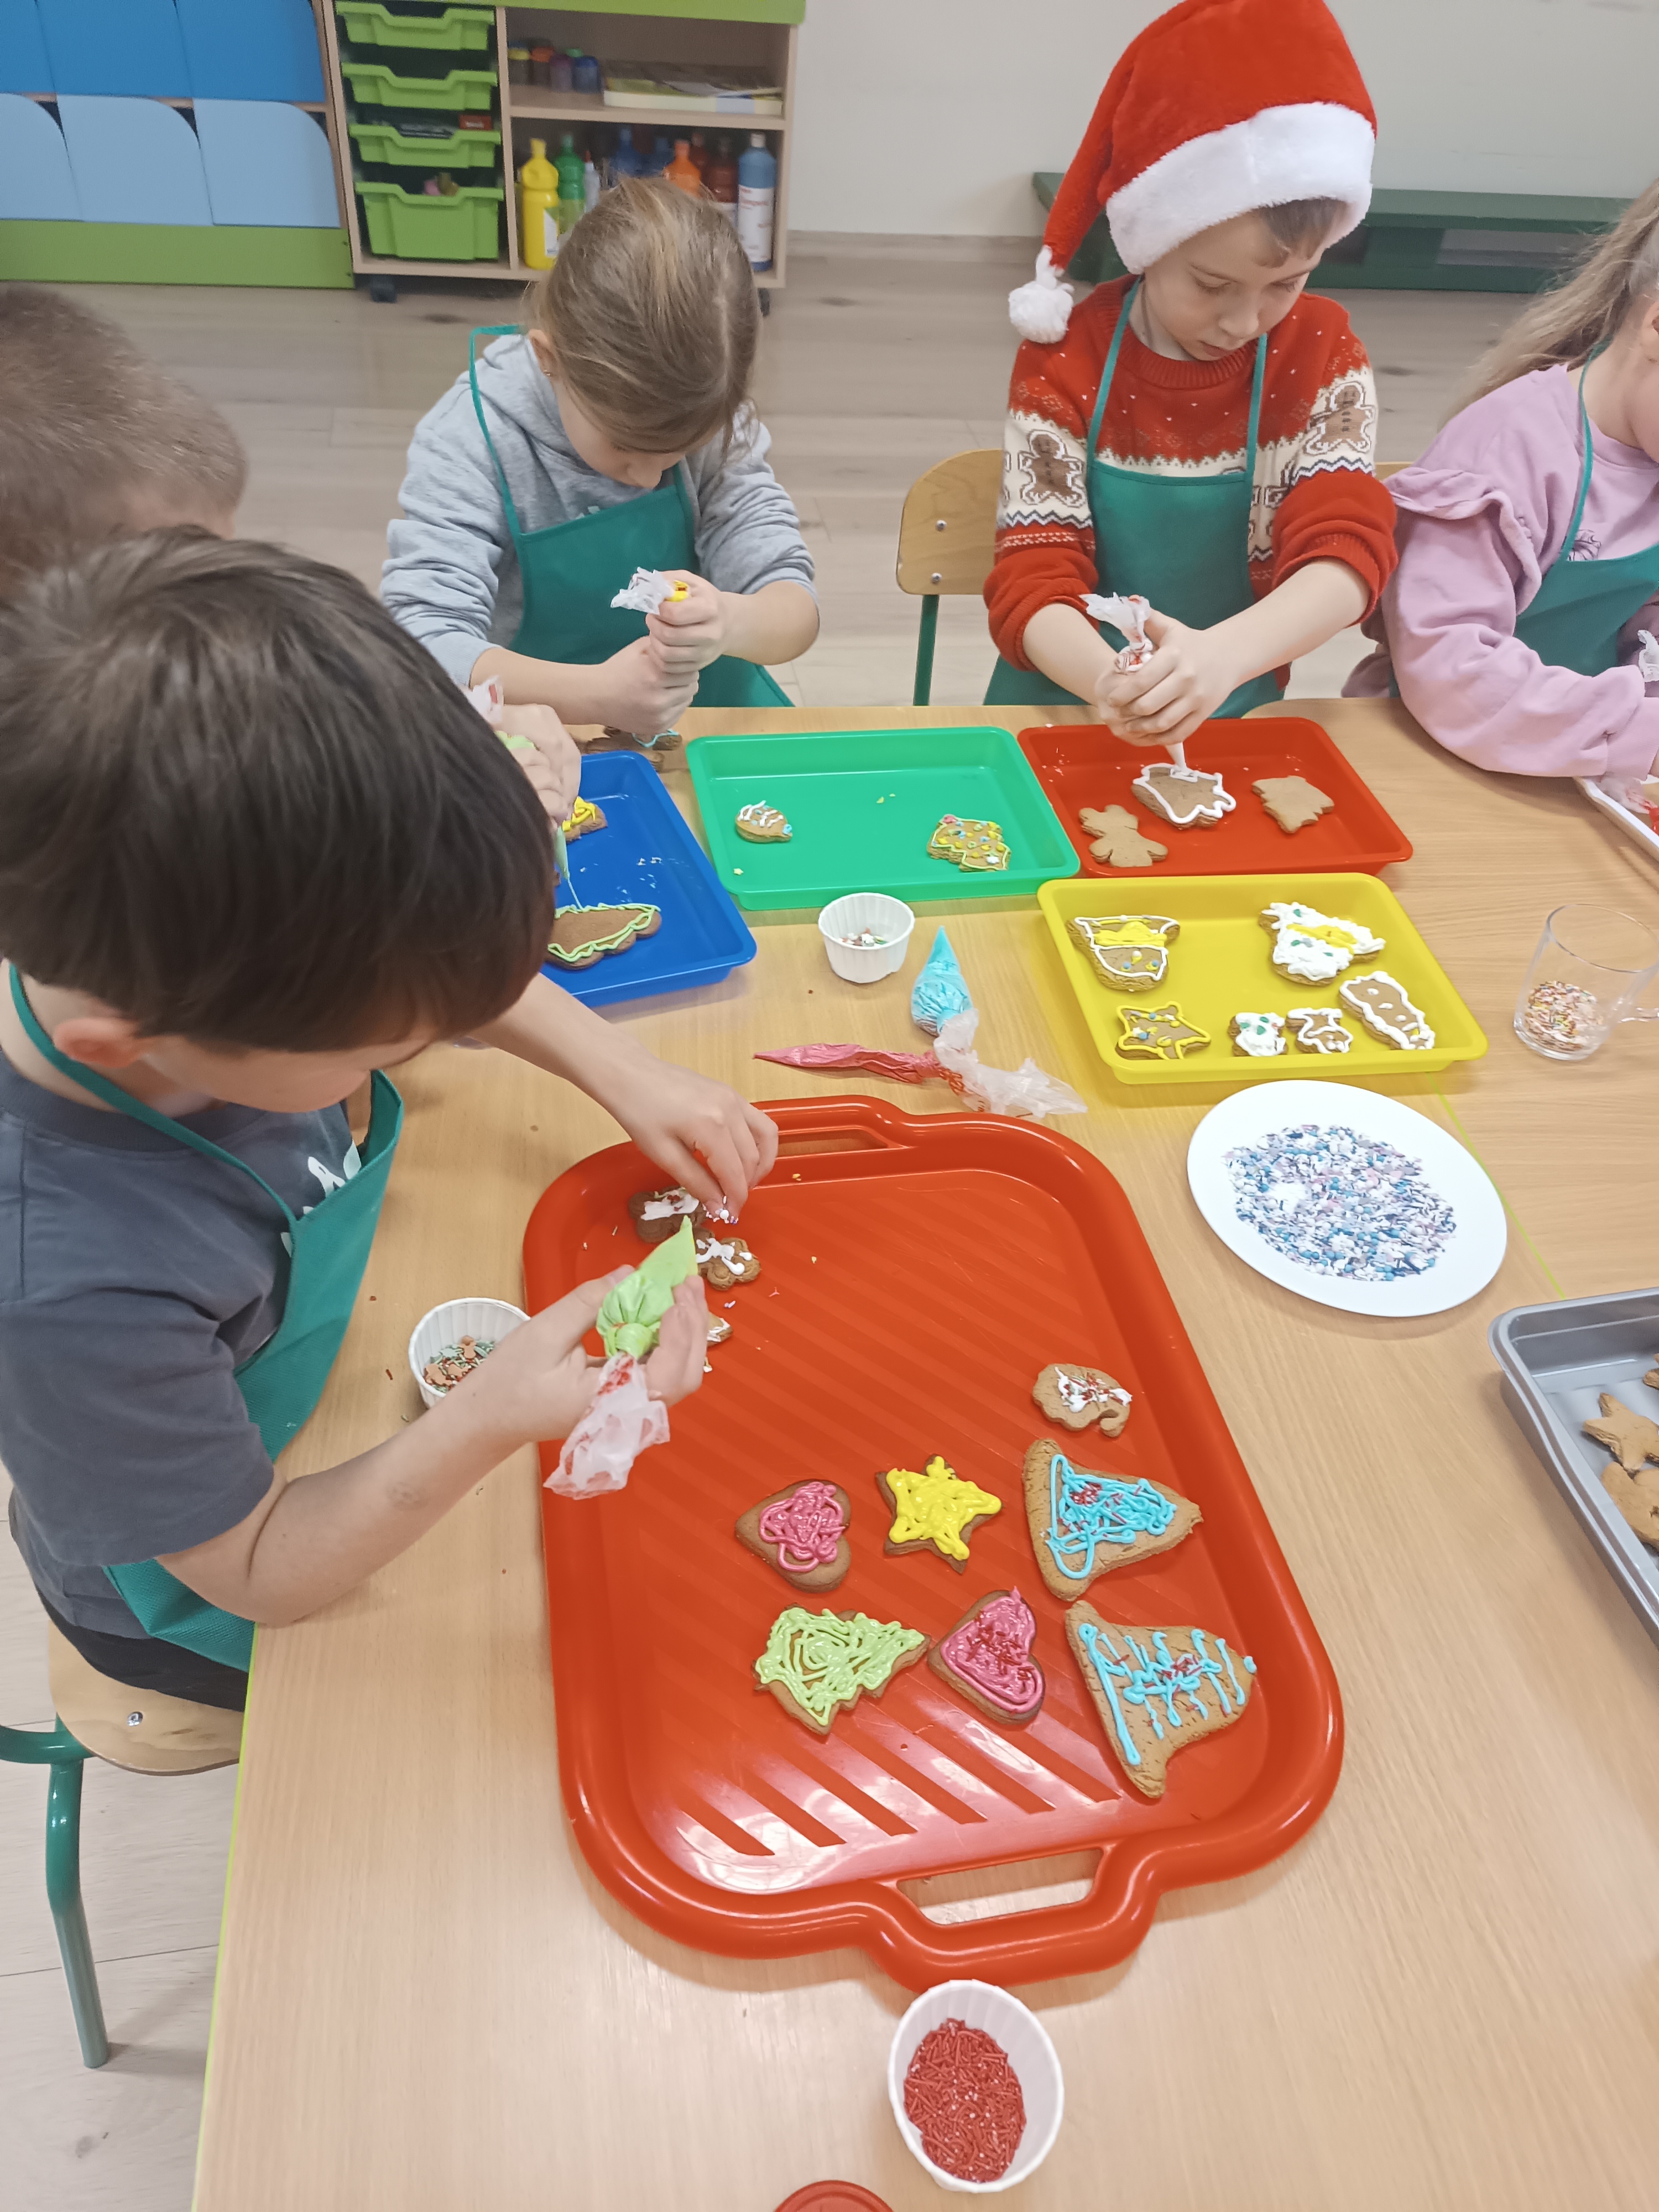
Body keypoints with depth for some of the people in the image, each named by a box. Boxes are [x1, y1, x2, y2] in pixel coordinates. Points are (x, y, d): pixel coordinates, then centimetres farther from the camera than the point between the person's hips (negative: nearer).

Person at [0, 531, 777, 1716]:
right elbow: (258, 1570, -27)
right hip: (215, 1606, -4)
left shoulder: (167, 952, -28)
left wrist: (625, 1070, -17)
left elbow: (448, 961, -6)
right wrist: (485, 1428, -42)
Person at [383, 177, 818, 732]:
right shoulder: (472, 437, -17)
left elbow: (797, 608, -12)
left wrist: (732, 623, -36)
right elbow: (420, 644, -26)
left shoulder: (708, 416, -8)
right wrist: (597, 693, -41)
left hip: (705, 700, 2)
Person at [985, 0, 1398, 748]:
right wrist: (1106, 681, -37)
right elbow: (1031, 580, -13)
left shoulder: (1320, 353, -3)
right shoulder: (1066, 358, -7)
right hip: (1067, 709, -1)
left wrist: (1220, 656, -36)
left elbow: (1349, 547, -15)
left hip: (1231, 714, 1)